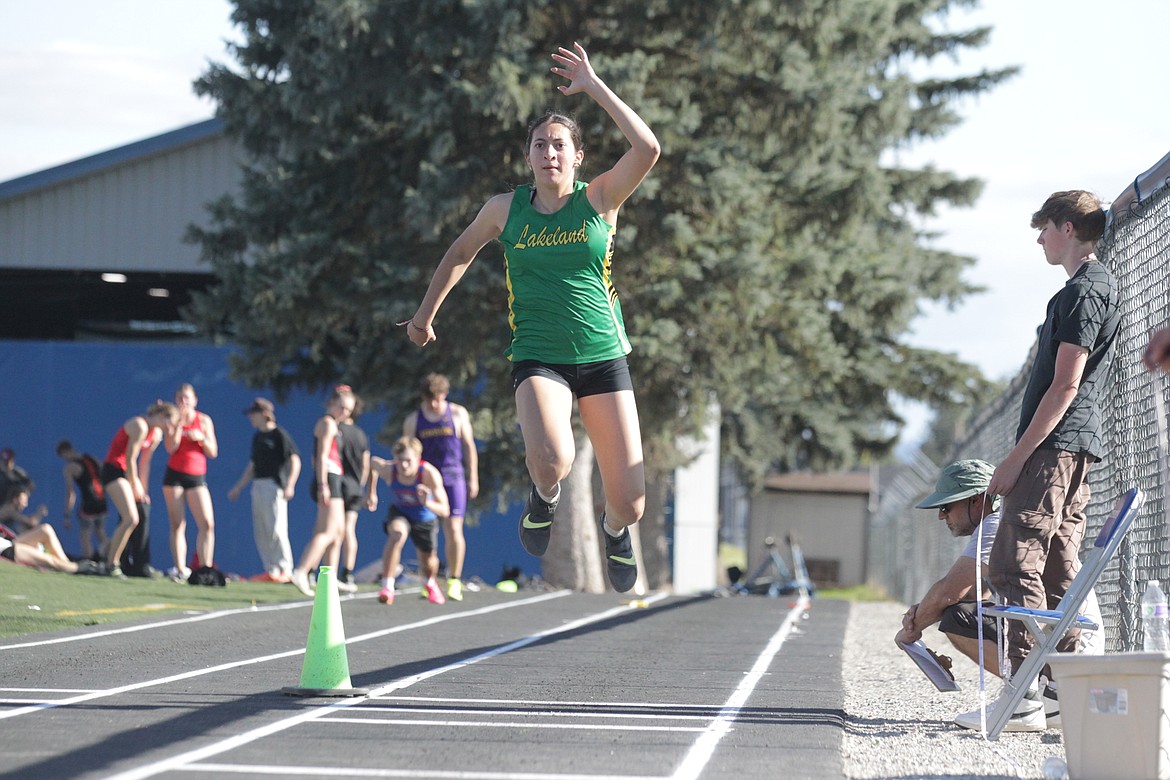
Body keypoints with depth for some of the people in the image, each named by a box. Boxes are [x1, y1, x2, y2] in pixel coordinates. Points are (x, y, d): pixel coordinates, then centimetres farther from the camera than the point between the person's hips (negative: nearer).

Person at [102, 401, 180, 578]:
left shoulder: (156, 434, 9)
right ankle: (111, 564, -11)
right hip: (114, 470, -9)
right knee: (131, 519, -18)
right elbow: (130, 459, -18)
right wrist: (135, 486, -11)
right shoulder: (140, 426, -19)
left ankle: (140, 566, 11)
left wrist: (143, 490, 11)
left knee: (143, 515, 5)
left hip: (127, 472, 9)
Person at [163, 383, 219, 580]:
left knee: (207, 523, -11)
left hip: (197, 477, 1)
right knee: (177, 524, -3)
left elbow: (213, 452, 4)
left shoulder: (204, 420, 5)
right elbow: (170, 448, -11)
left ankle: (205, 569, -9)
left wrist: (201, 438, -13)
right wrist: (179, 423, -15)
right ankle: (180, 569, -3)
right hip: (175, 475, 0)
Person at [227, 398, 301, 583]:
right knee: (260, 531, 6)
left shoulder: (279, 435, -7)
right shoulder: (257, 437, 17)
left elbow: (295, 461, -12)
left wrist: (289, 486, -22)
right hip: (258, 486, 9)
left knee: (276, 529, -11)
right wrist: (238, 487, 24)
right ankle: (271, 570, 10)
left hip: (274, 485, -9)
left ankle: (286, 570, -8)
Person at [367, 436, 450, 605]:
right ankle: (387, 587, -32)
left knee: (428, 559, 15)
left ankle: (429, 584, 53)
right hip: (399, 512, 0)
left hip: (424, 517, 0)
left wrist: (427, 503, -61)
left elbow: (444, 511, -40)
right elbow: (373, 461, -4)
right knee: (397, 534, -34)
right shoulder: (388, 469, -31)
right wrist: (372, 493, 3)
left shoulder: (430, 474, -38)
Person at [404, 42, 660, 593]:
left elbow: (647, 150, -19)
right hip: (537, 359, 0)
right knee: (551, 460, -32)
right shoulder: (505, 210, 2)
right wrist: (426, 313, 24)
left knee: (630, 503, -2)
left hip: (603, 358, 0)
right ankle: (545, 496, 6)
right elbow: (460, 253, 21)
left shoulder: (598, 199, -2)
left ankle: (614, 530, 37)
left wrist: (595, 88, -18)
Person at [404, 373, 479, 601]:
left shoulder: (457, 414, 4)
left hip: (453, 479, -1)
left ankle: (454, 581, -1)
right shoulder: (413, 421, 6)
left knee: (453, 530, -9)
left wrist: (473, 478, 6)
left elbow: (469, 446, 9)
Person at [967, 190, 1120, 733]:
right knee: (1058, 570, 10)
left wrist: (1017, 457, -18)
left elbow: (1065, 386, -18)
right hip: (1076, 448, 11)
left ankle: (1026, 698, -19)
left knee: (1014, 564, -14)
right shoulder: (1097, 285, 21)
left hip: (1054, 446, -11)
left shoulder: (1084, 291, -11)